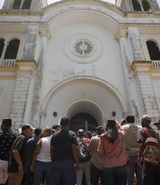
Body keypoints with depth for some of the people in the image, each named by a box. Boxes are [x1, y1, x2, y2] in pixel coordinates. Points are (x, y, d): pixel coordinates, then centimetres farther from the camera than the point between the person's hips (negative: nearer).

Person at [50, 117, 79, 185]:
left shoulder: (54, 135, 6)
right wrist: (77, 163, -4)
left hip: (56, 162, 4)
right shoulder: (72, 134, -3)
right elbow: (74, 149, -10)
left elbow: (51, 150, 4)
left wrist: (52, 160, 12)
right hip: (68, 162, -3)